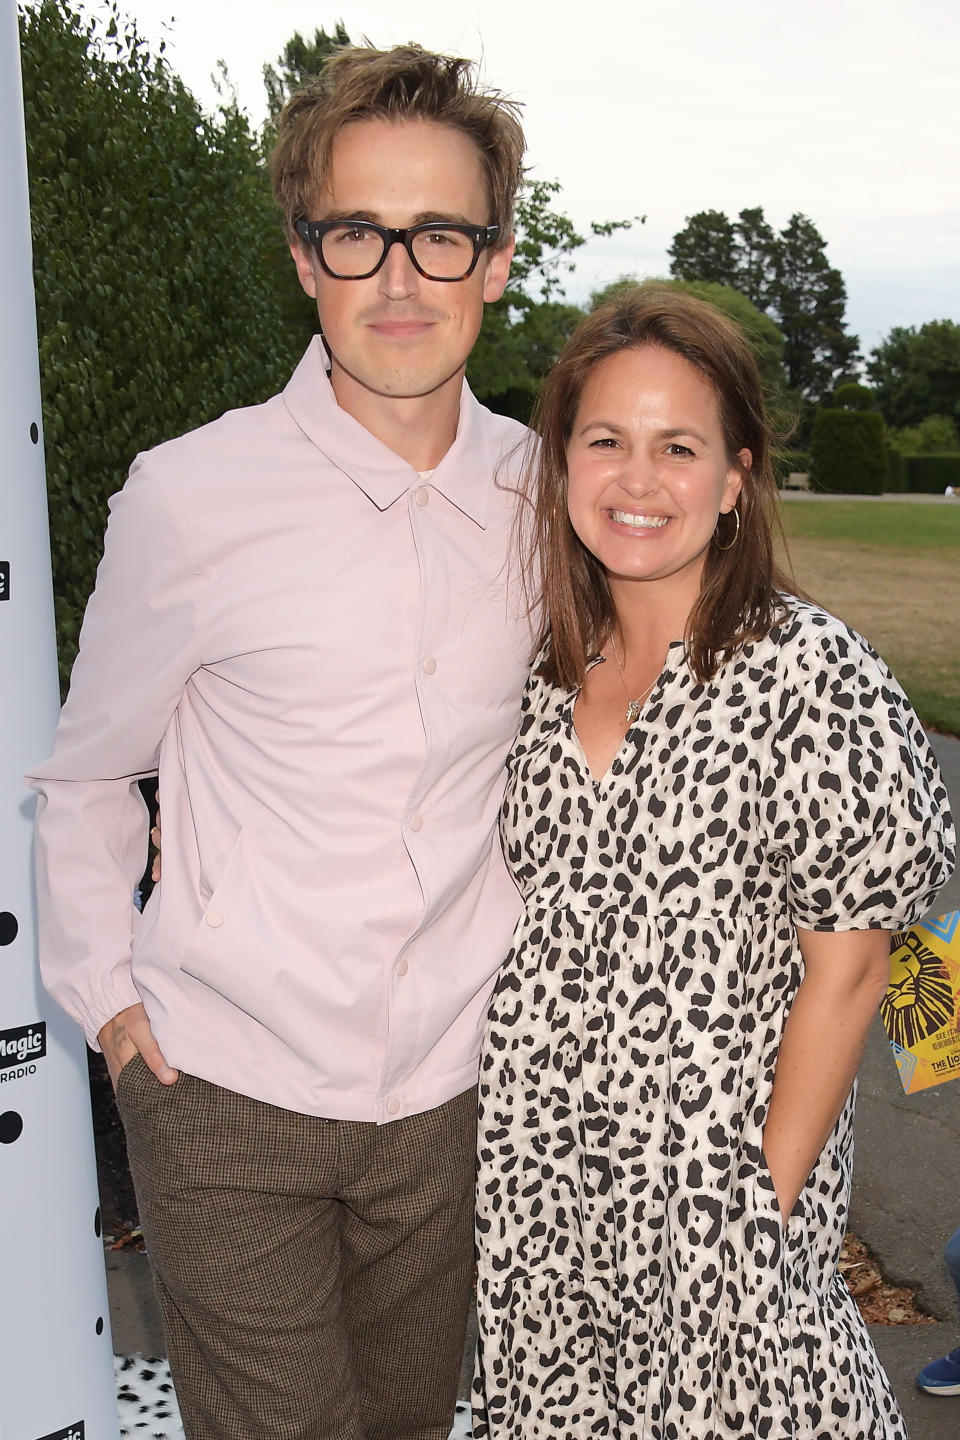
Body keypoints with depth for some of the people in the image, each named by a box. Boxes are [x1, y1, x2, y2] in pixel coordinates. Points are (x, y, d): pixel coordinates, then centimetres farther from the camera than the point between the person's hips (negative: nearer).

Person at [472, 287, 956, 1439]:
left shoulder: (816, 680, -16)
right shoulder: (541, 664, 1)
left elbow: (845, 968, -13)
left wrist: (769, 1197, -11)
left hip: (716, 1182, -5)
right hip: (526, 1177, 5)